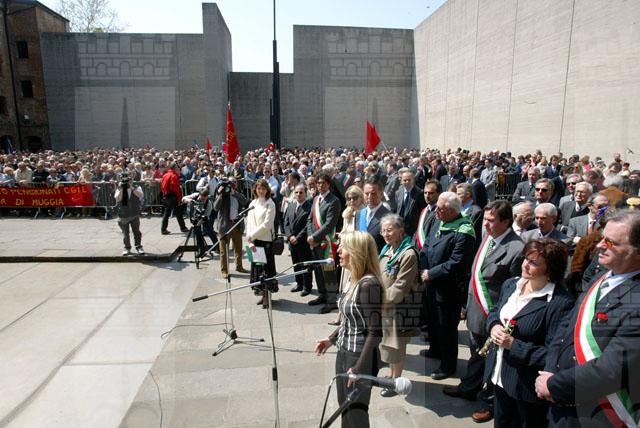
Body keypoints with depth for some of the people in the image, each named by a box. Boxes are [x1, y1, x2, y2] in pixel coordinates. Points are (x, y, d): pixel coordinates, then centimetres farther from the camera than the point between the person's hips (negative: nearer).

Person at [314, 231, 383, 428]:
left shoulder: (369, 284, -24)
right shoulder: (355, 280, 2)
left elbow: (375, 332, -23)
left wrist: (358, 368, -22)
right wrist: (331, 339, 19)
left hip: (360, 357, -8)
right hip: (344, 353, 8)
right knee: (345, 408, 22)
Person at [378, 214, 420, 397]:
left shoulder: (408, 254, -21)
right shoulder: (387, 250, 5)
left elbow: (401, 286, -22)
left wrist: (381, 299, -16)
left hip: (398, 307, -8)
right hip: (384, 305, 8)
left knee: (396, 345, 7)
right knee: (388, 342, 19)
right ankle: (392, 375, 37)